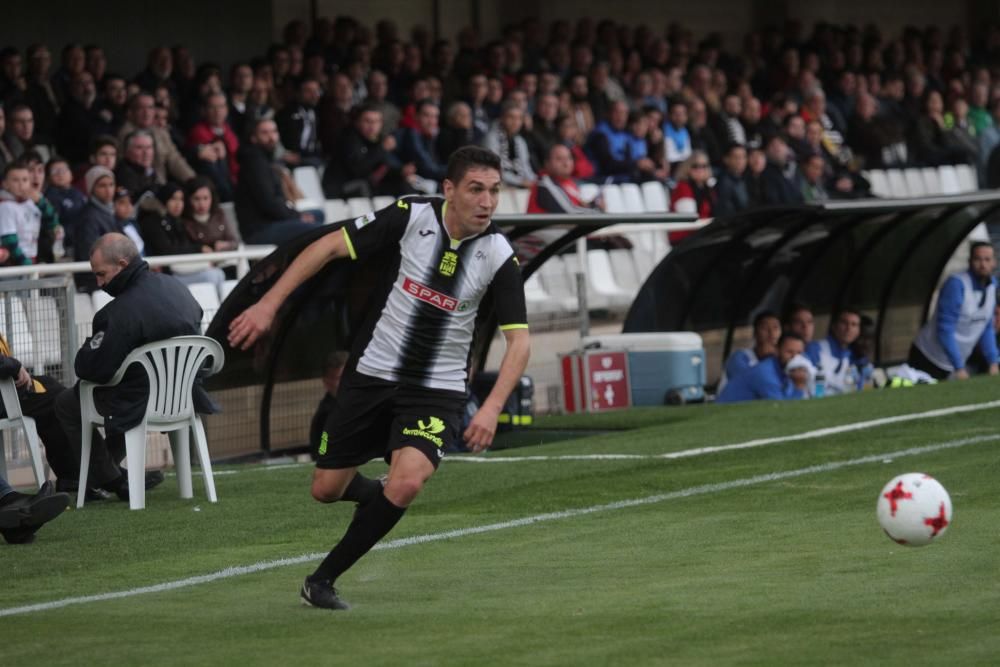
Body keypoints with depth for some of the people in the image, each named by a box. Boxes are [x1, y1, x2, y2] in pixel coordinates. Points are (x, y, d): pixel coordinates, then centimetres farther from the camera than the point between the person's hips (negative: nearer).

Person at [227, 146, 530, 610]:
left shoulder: (498, 255, -12)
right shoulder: (411, 216, -14)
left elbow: (518, 340, -9)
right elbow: (331, 246, -7)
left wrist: (492, 408, -23)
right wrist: (268, 304, -12)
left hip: (437, 389, -1)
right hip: (372, 375, 1)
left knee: (406, 483, -25)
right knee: (326, 489, 6)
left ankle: (323, 579, -6)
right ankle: (376, 493, 44)